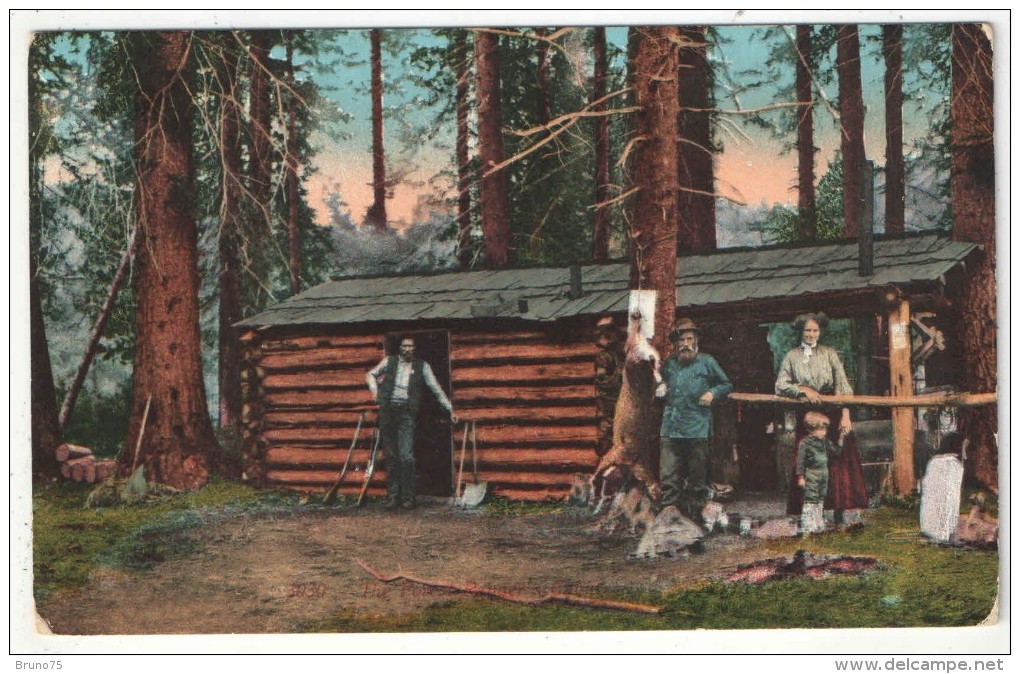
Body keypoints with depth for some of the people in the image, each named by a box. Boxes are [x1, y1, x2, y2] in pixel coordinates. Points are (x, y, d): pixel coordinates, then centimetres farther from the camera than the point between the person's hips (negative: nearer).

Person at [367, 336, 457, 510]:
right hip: (387, 411, 2)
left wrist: (450, 410, 13)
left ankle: (408, 497, -5)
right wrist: (374, 389, 6)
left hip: (407, 412, -2)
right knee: (391, 457, 3)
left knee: (406, 457, -13)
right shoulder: (390, 361, 13)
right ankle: (393, 497, 8)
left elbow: (436, 389, 13)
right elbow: (371, 374, 25)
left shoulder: (422, 366, 10)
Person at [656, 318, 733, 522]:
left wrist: (712, 393, -6)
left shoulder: (707, 362, 5)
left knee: (697, 478, 3)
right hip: (670, 428, 3)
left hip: (697, 429, -3)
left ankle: (694, 516, 12)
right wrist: (661, 390, 9)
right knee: (668, 476, -3)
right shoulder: (669, 364, 14)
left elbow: (727, 385, 12)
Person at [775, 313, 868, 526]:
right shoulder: (792, 356, 8)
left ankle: (847, 514, -8)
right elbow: (780, 386, 1)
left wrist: (845, 414, -11)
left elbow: (843, 385, 0)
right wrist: (803, 390, -14)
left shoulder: (829, 354, 6)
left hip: (832, 414, -1)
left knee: (840, 462, -7)